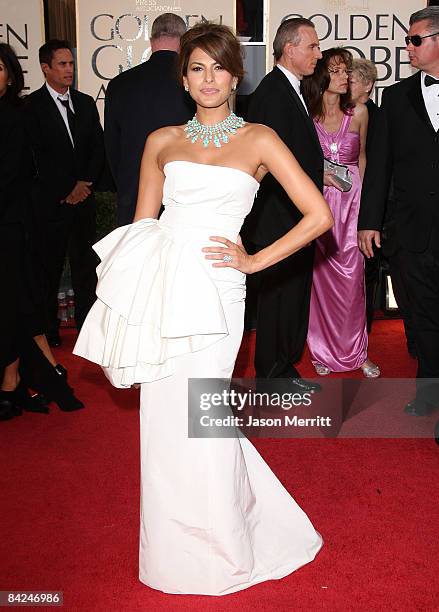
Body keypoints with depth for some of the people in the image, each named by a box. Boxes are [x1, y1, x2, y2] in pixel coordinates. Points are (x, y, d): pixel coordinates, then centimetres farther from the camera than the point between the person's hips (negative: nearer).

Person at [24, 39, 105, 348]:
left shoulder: (86, 103, 13)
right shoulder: (32, 105, -3)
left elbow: (99, 148, 9)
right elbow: (37, 155, -8)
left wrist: (86, 183, -5)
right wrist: (67, 191, -9)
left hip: (84, 196, 4)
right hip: (50, 201, -4)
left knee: (85, 265, 6)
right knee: (49, 267, 3)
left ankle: (87, 326, 15)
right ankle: (48, 331, 13)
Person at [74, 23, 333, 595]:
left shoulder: (258, 139, 4)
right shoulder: (162, 141, 13)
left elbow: (319, 215, 0)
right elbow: (141, 224, 13)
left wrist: (254, 261, -3)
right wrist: (133, 286, 1)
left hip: (212, 289, -3)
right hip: (157, 288, 3)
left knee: (199, 421, 1)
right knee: (165, 419, 9)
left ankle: (219, 553, 26)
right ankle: (174, 550, 32)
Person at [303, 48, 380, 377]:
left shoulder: (358, 112, 5)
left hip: (352, 200, 1)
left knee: (352, 275, -1)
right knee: (321, 274, 2)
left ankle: (354, 348, 13)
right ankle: (323, 349, 15)